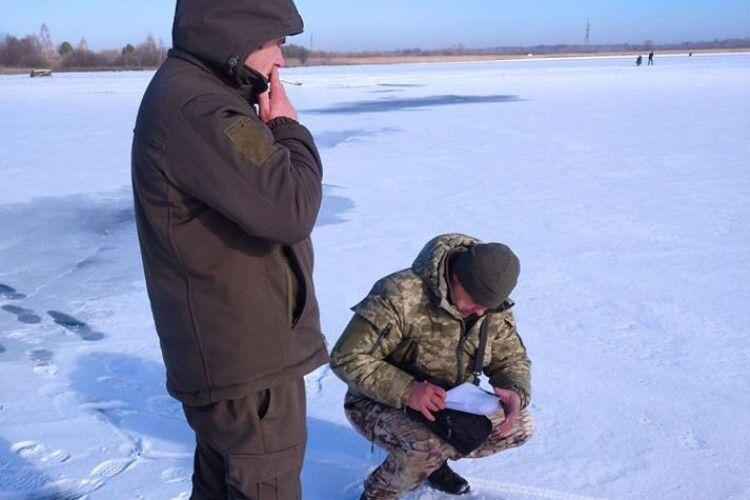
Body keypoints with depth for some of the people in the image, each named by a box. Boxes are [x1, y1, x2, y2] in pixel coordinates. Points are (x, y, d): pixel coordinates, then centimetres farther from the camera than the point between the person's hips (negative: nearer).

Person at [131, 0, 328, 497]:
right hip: (247, 356, -10)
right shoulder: (196, 109, -24)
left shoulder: (194, 97, 12)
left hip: (223, 347, 10)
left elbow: (258, 196, 18)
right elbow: (289, 209, -28)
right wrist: (289, 129, -15)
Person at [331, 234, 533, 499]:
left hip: (448, 403, 7)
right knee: (429, 446, -35)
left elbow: (512, 359, 3)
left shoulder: (495, 308, -9)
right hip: (379, 402, -6)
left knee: (521, 426, -4)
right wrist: (406, 390, -41)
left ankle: (434, 458, 16)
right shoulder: (400, 295, -30)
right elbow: (347, 358, -29)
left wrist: (516, 393, -21)